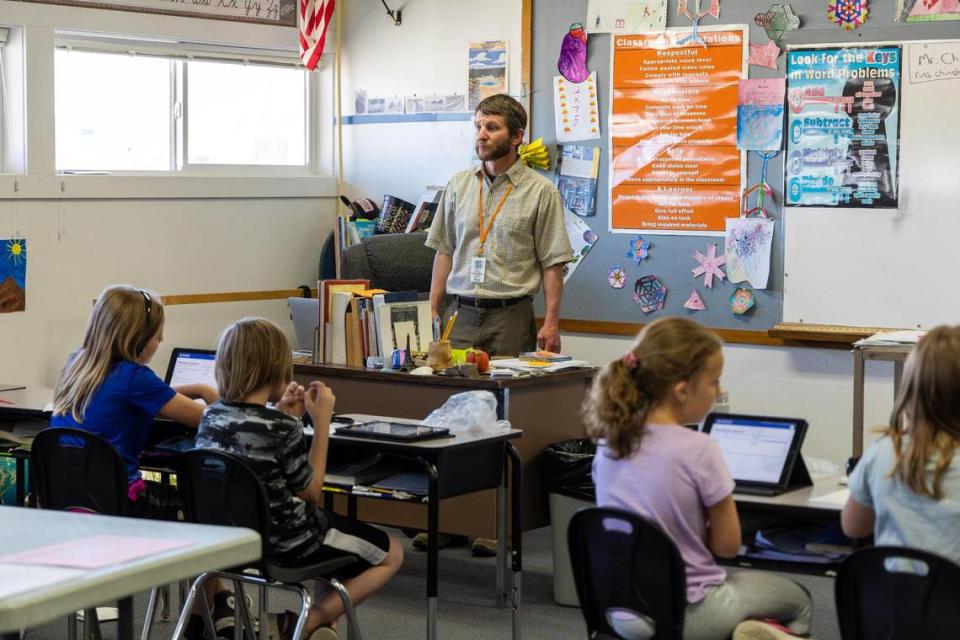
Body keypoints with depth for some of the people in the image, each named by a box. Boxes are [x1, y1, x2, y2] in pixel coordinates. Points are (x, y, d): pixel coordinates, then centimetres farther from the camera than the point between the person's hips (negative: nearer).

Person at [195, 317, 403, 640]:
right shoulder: (283, 428, -26)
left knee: (327, 519, 36)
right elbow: (311, 492, -11)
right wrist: (322, 421, -10)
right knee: (391, 554, 15)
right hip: (284, 543, -7)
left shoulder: (210, 417, -6)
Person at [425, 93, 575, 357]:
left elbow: (552, 263, -3)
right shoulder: (458, 185, 10)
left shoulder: (541, 192, -1)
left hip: (510, 315, -3)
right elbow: (444, 251, 13)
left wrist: (551, 323, -9)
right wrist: (432, 311, 7)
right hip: (460, 313, 3)